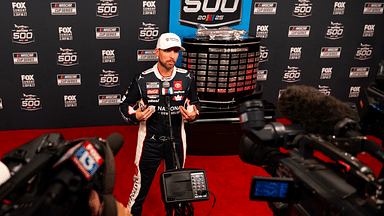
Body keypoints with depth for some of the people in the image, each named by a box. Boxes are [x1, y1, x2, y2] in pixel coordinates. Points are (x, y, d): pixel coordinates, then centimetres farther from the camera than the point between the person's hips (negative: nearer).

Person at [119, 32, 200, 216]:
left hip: (176, 140, 3)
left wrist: (192, 115, -10)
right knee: (141, 185, 5)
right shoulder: (143, 79, -10)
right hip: (149, 141, -2)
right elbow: (124, 105, 0)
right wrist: (136, 116, -20)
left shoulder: (186, 78, -4)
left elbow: (195, 103, 11)